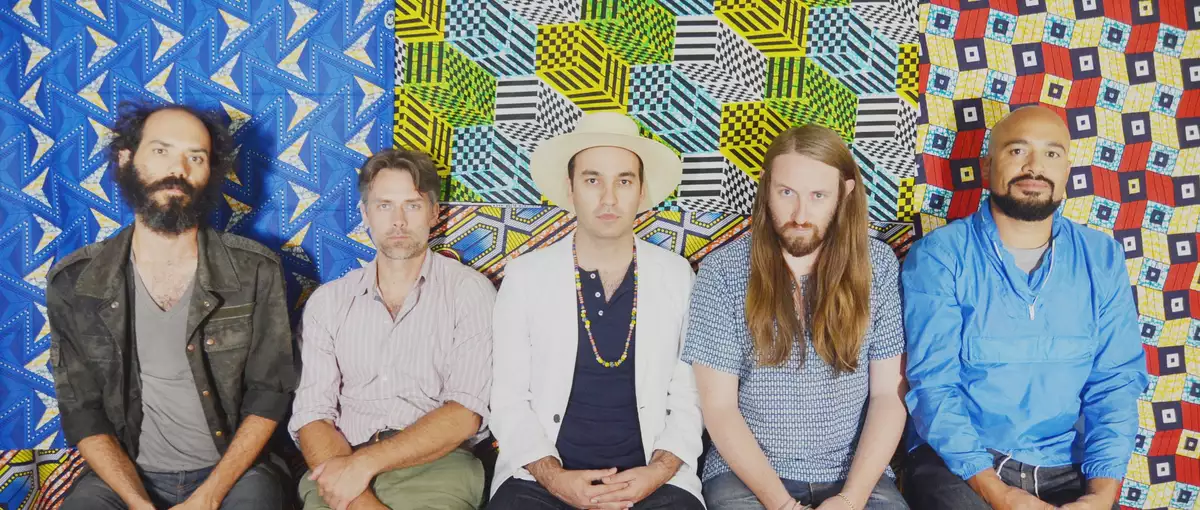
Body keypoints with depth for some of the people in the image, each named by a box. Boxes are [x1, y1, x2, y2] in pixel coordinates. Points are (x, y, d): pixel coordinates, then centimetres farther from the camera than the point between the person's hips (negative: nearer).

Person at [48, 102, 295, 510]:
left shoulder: (255, 271, -6)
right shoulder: (74, 282, -2)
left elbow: (269, 394, -4)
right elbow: (81, 412, -1)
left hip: (231, 472, 0)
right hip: (123, 475, 1)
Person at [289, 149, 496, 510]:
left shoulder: (469, 290, 4)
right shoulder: (327, 301, 13)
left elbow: (465, 413, -5)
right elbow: (312, 415, 4)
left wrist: (365, 462, -15)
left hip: (436, 465, 0)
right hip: (343, 463, 0)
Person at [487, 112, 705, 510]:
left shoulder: (677, 277, 3)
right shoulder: (524, 277, 0)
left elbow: (689, 398, 6)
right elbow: (508, 400, 1)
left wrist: (660, 470, -9)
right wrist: (554, 477, -12)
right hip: (541, 478, -1)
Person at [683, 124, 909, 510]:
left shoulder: (878, 264, 0)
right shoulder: (722, 272, -6)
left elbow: (888, 394, 0)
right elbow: (718, 406, -6)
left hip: (856, 475, 2)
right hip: (747, 472, -1)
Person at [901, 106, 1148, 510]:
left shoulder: (1102, 259, 6)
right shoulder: (938, 256, -6)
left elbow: (1115, 383, 3)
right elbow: (933, 382, -11)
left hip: (1067, 472, 3)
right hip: (959, 465, -3)